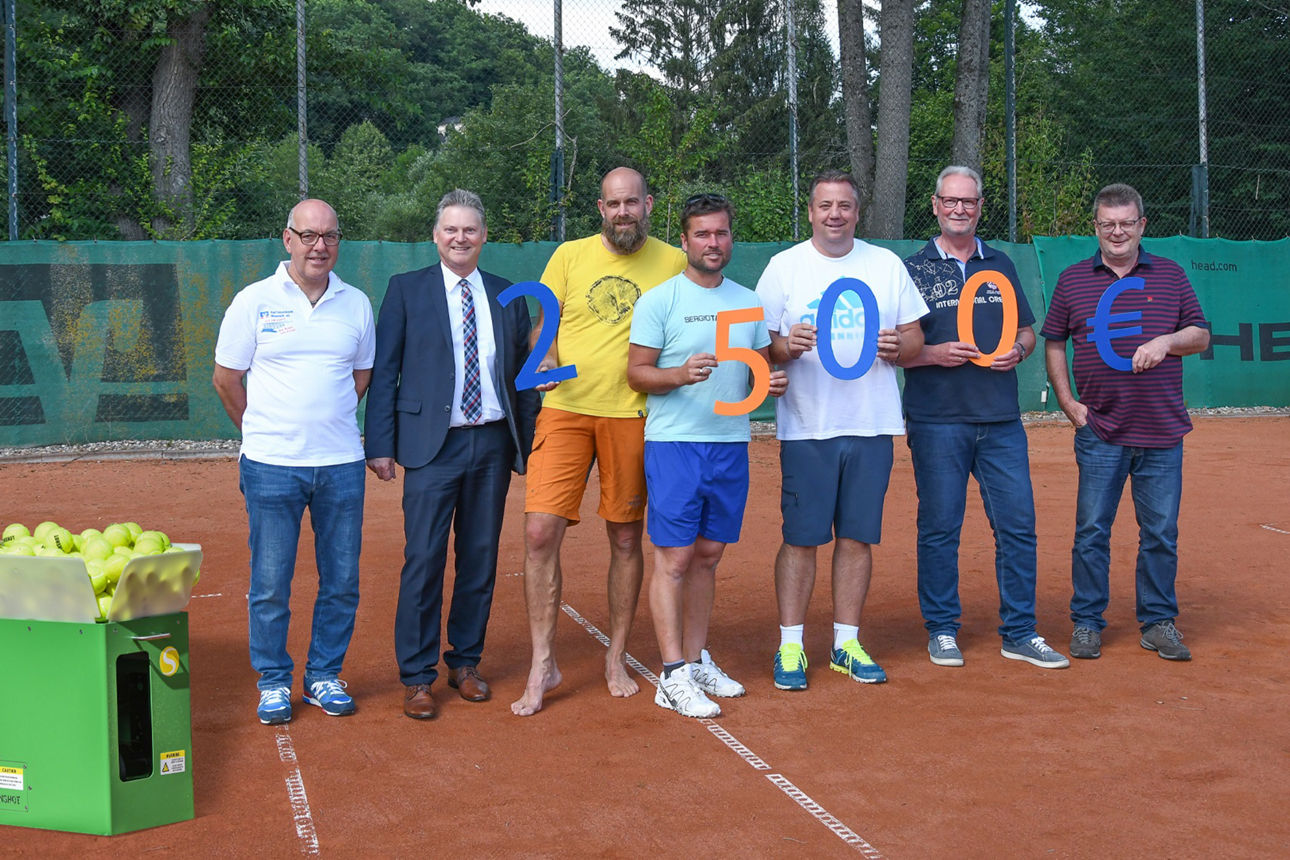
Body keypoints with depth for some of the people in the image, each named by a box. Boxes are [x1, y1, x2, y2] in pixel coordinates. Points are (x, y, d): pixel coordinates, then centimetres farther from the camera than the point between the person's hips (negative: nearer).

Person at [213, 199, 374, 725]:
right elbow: (226, 378, 5)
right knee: (270, 583, 2)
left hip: (341, 464, 3)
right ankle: (273, 682, 17)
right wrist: (264, 429, 11)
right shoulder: (253, 301, -1)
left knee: (342, 581, 7)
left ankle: (324, 676, 22)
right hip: (271, 465, -3)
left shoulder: (356, 304, 7)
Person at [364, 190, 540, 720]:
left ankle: (465, 662, 24)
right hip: (433, 445, -3)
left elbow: (523, 376, 13)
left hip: (493, 444, 3)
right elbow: (383, 372, 2)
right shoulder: (407, 290, 4)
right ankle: (416, 677, 6)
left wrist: (528, 446, 7)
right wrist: (381, 444, -6)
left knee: (481, 557, 9)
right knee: (424, 561, -4)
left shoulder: (509, 297, 11)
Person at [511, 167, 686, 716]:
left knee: (626, 538, 7)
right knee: (540, 532, -10)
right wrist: (547, 358, -8)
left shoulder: (673, 263, 6)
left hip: (633, 415, 0)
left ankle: (617, 658, 22)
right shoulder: (569, 256, 8)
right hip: (565, 409, 0)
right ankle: (542, 664, 0)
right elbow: (544, 324, 13)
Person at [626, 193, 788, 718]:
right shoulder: (657, 301, -3)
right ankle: (673, 678, -2)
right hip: (674, 443, -5)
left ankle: (697, 660, 23)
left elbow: (762, 364, 20)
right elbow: (636, 373, -5)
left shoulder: (748, 301, 13)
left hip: (732, 444, 5)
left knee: (708, 555, 12)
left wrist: (773, 380, -2)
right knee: (673, 558, -5)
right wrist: (680, 374, -23)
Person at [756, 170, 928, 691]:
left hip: (872, 426, 2)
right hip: (806, 427, -2)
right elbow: (760, 346, 1)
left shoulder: (886, 265, 10)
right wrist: (786, 347, -21)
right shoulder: (783, 267, 3)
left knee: (857, 537, 6)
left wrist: (898, 345, -11)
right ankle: (790, 646, 8)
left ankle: (846, 643, 17)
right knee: (801, 537, -2)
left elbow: (914, 337, 12)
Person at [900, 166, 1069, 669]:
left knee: (1018, 524, 2)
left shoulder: (1000, 266, 15)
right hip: (936, 422, -3)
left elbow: (1026, 329, 21)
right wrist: (933, 354, -15)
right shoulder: (912, 270, 3)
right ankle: (942, 630, 14)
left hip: (1001, 421, 3)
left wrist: (1018, 350, -1)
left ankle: (1019, 632, 12)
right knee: (939, 528, 2)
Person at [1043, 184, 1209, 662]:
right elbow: (1053, 343, 12)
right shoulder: (1073, 280, 7)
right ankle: (1086, 623, 12)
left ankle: (1158, 623, 18)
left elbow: (1201, 336, 10)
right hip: (1100, 431, -1)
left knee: (1160, 533, 5)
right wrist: (1067, 401, 1)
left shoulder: (1170, 276, 8)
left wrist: (1167, 341, -11)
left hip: (1163, 432, 1)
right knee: (1091, 531, 2)